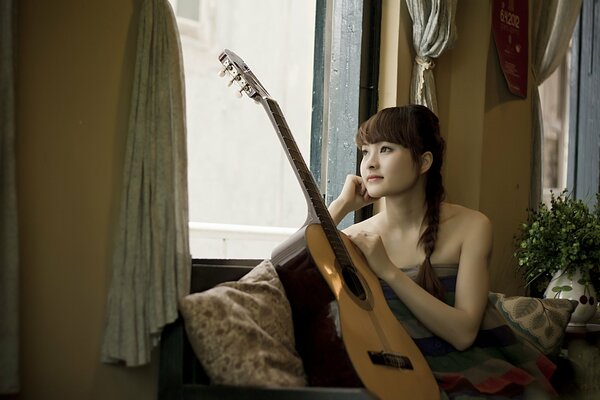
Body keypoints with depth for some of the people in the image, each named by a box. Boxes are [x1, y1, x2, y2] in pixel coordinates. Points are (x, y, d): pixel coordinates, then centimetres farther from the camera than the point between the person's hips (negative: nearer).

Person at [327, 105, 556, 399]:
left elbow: (463, 333, -16)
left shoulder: (470, 227, -6)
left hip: (463, 371, -1)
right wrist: (342, 205, -12)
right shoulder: (357, 237, -1)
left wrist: (388, 271, -22)